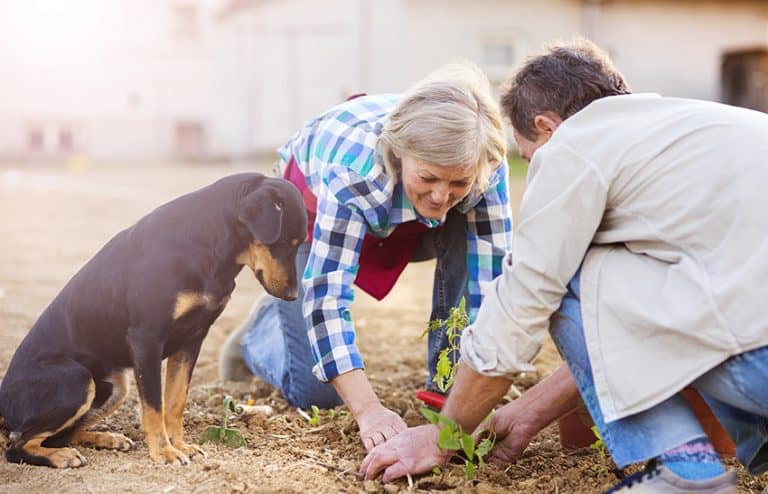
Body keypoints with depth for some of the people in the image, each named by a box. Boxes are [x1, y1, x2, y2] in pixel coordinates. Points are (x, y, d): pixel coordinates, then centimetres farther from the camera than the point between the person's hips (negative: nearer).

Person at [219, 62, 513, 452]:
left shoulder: (484, 166, -33)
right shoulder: (353, 166, -43)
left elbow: (492, 279, -34)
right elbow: (326, 294, -43)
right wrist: (368, 411, -49)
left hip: (407, 227, 3)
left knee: (473, 241, -29)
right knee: (316, 392, -8)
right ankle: (262, 329, 24)